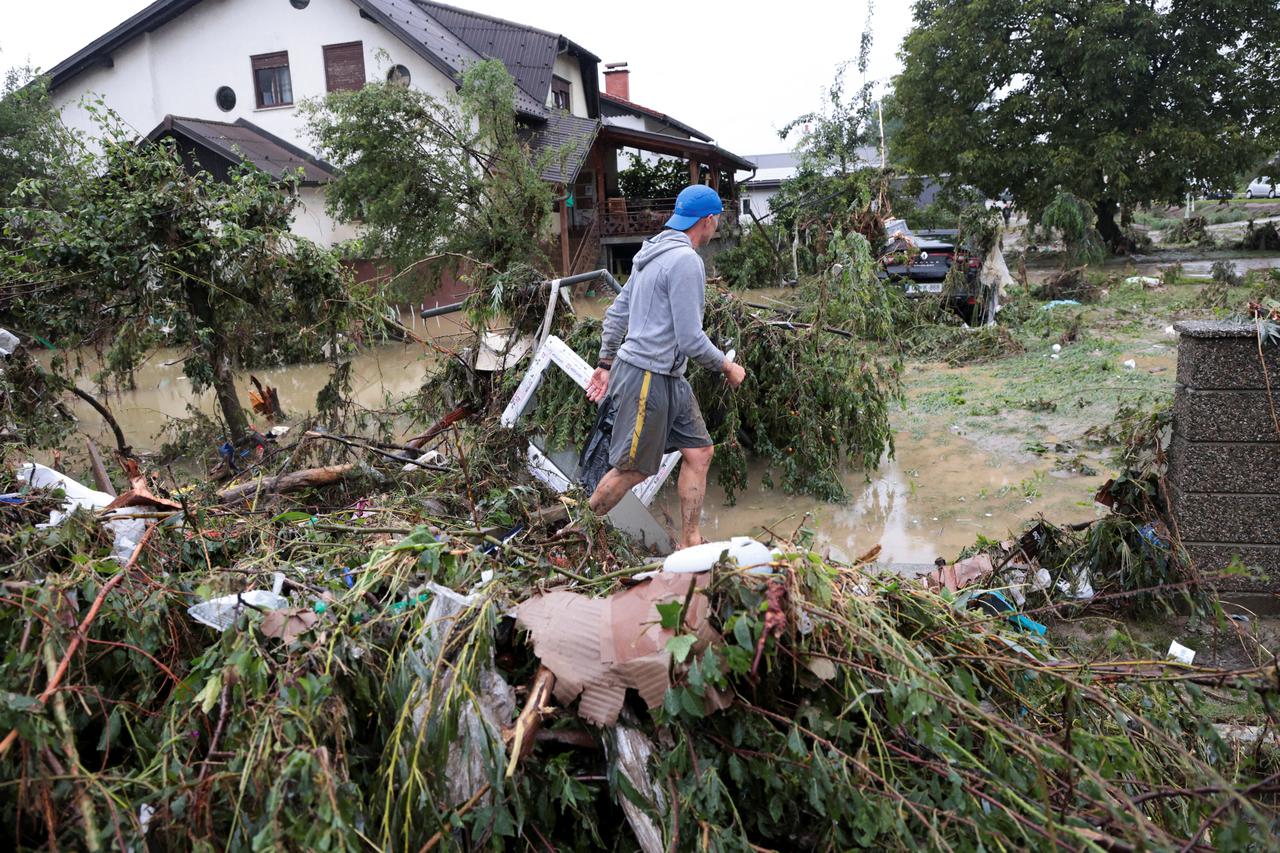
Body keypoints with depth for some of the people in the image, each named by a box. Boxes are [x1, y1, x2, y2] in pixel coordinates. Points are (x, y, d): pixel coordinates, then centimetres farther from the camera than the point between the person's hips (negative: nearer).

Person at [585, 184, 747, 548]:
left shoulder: (651, 253, 13)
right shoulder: (686, 261, -17)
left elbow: (616, 312, 17)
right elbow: (691, 340, -19)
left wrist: (606, 362, 22)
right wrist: (728, 368, -4)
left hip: (668, 379, 10)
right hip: (647, 378, -10)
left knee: (699, 452, 10)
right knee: (632, 469, 1)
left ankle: (690, 544, 18)